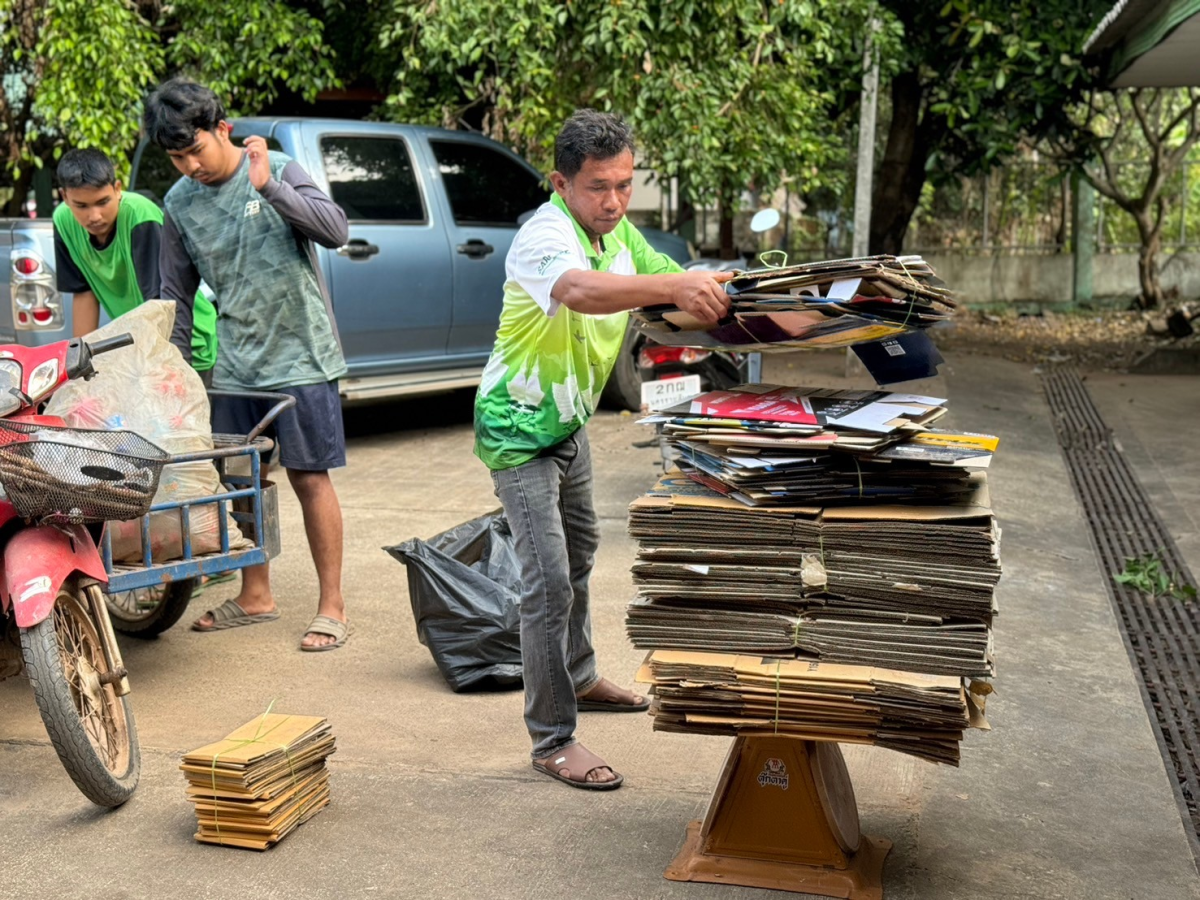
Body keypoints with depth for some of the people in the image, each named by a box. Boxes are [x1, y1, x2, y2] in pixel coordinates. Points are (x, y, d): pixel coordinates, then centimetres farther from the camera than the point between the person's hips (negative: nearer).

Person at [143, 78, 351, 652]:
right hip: (235, 365, 5)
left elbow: (335, 230, -22)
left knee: (310, 478, -1)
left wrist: (269, 186, -30)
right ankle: (255, 596, 27)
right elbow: (176, 296, 12)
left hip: (300, 356, -4)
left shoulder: (277, 171, -7)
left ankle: (332, 606, 8)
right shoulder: (180, 204, 4)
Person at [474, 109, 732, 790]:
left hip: (570, 420, 10)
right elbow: (582, 290, -51)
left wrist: (715, 291, -14)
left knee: (580, 553, 25)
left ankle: (579, 678, 46)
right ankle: (553, 739, -1)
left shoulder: (618, 232, -1)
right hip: (520, 429, -9)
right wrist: (675, 286, -60)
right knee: (549, 581, -11)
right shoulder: (546, 235, -28)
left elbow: (679, 288, 6)